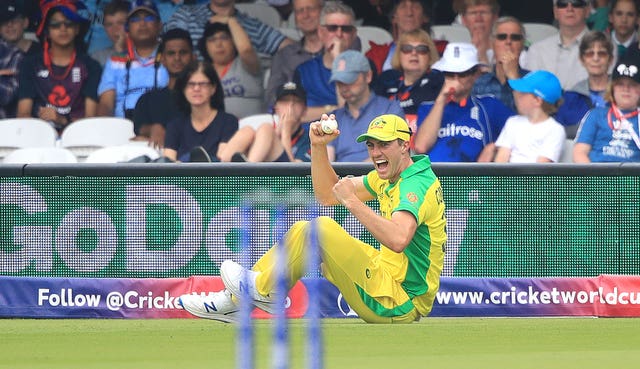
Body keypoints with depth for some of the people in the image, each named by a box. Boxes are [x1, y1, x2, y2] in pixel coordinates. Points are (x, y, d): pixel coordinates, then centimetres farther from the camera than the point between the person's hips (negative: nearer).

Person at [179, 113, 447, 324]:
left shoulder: (417, 184, -18)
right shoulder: (388, 178, 13)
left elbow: (398, 239, -37)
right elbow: (327, 195, 21)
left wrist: (352, 201, -29)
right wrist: (318, 146, 7)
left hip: (396, 306, -10)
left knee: (322, 228, -20)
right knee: (303, 230, 14)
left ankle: (263, 290, 2)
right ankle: (236, 301, 14)